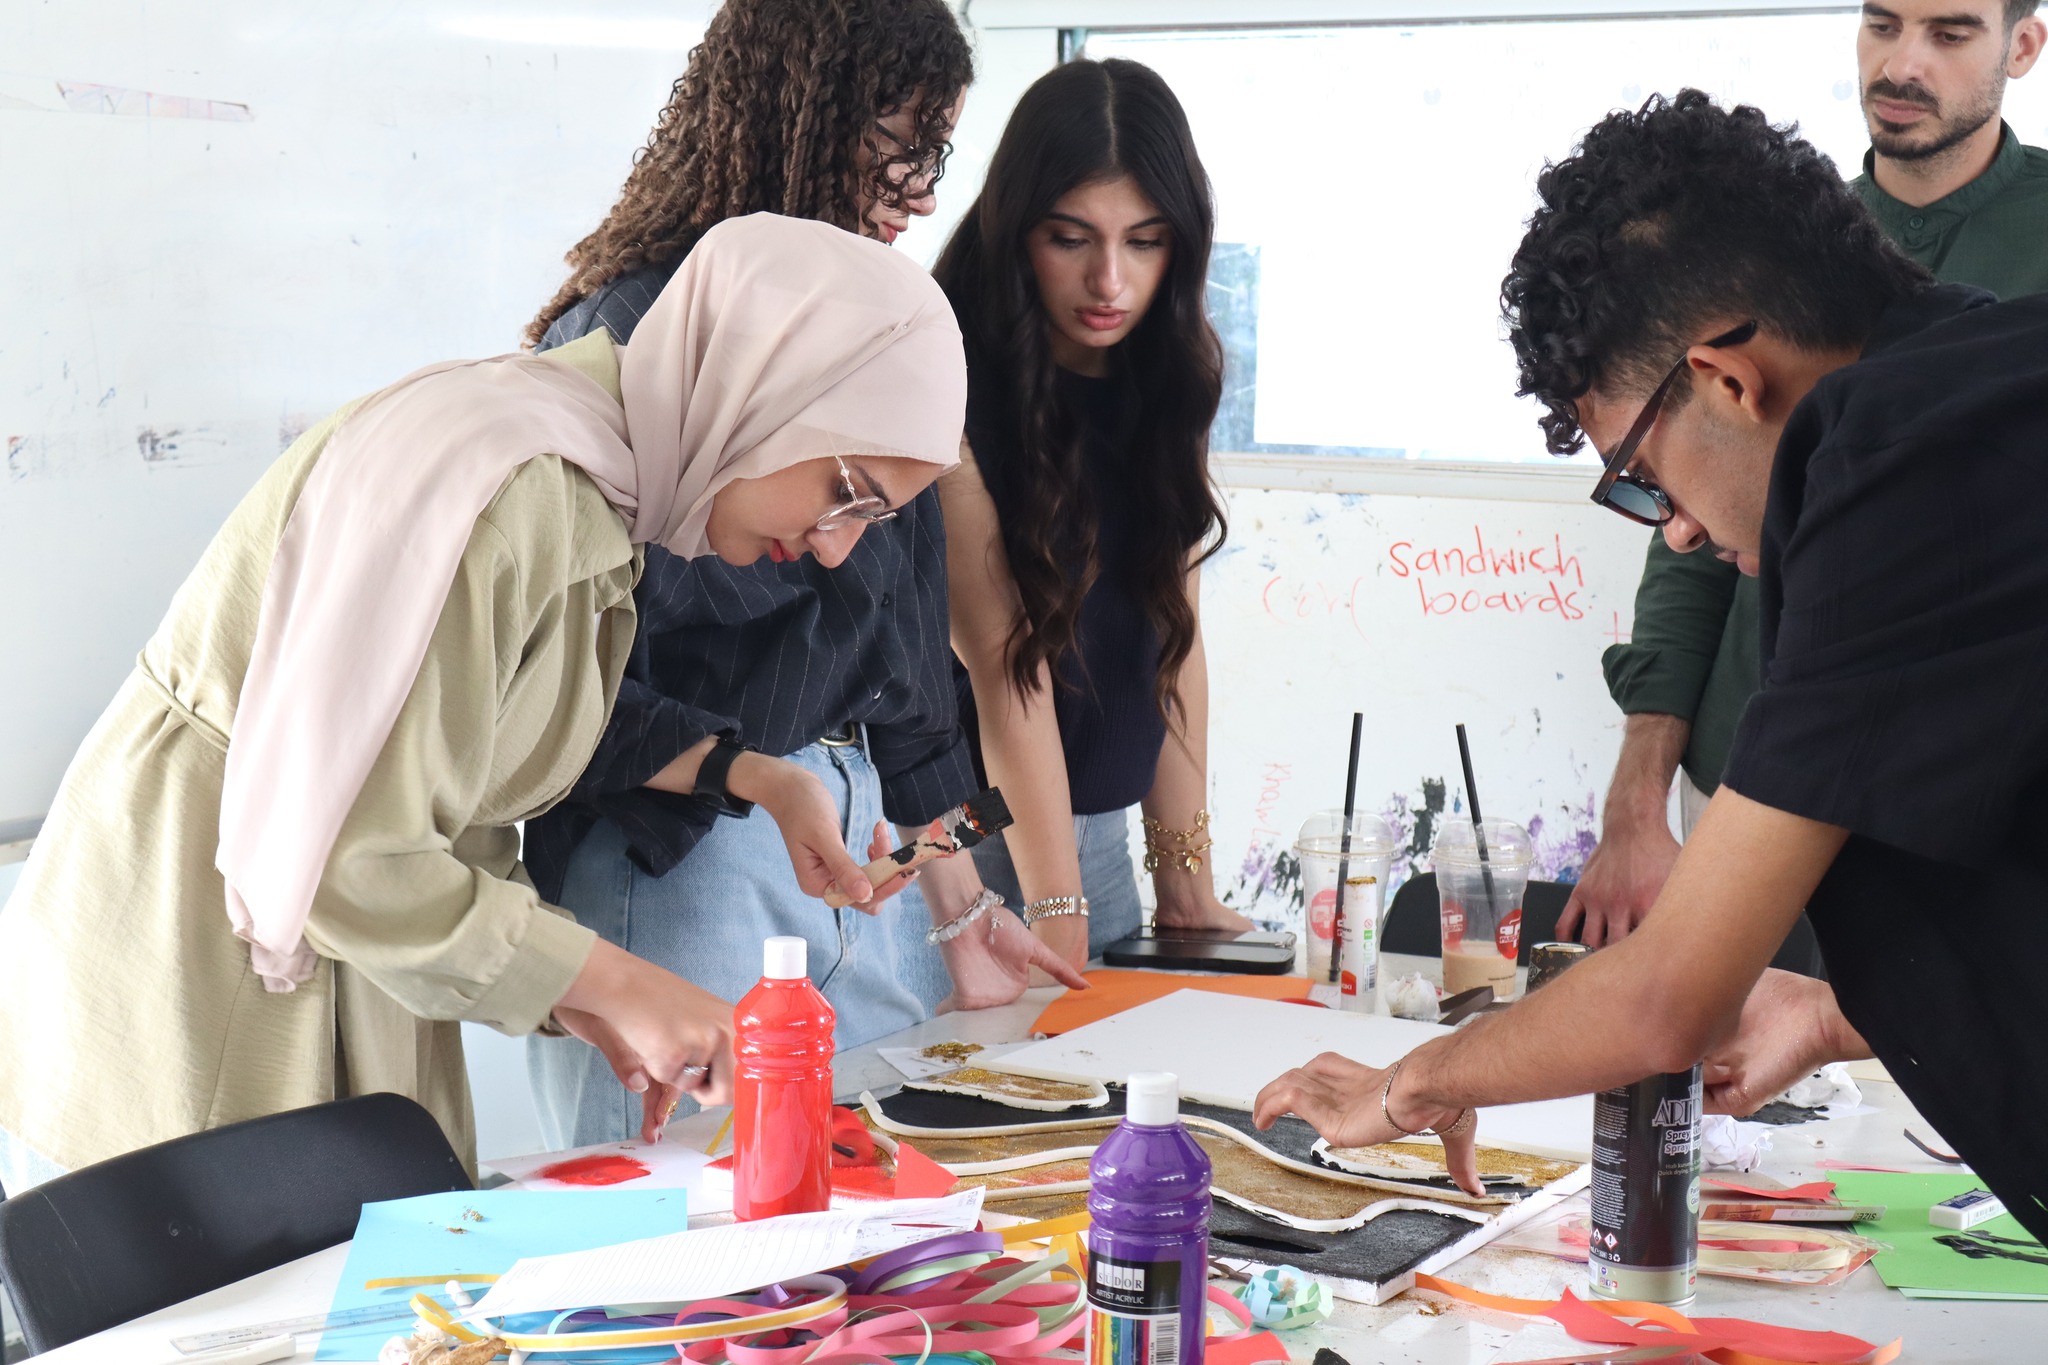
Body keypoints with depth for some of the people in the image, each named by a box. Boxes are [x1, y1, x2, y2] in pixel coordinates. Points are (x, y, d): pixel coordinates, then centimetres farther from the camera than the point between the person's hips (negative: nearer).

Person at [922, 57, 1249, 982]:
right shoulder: (955, 391, -18)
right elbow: (1004, 664, -21)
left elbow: (1173, 634, 4)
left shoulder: (1171, 381, 3)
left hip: (1099, 832, 6)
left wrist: (1184, 879, 1)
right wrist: (1056, 914, -21)